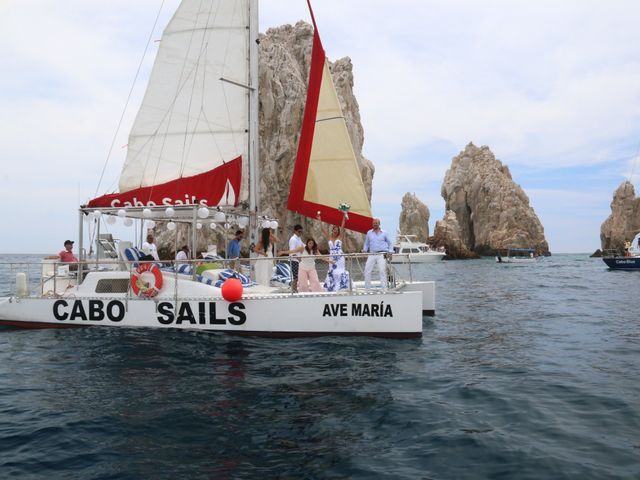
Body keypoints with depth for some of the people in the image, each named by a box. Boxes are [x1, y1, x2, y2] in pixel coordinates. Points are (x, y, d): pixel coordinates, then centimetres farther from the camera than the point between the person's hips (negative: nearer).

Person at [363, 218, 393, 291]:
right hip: (372, 254, 3)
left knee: (382, 271, -10)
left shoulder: (384, 233, 9)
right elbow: (366, 243, 20)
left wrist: (390, 251, -2)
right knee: (367, 271, -3)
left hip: (382, 254, -3)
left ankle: (384, 289, -8)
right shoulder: (369, 233, 15)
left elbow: (390, 243, 14)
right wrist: (365, 250, 3)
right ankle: (367, 289, 7)